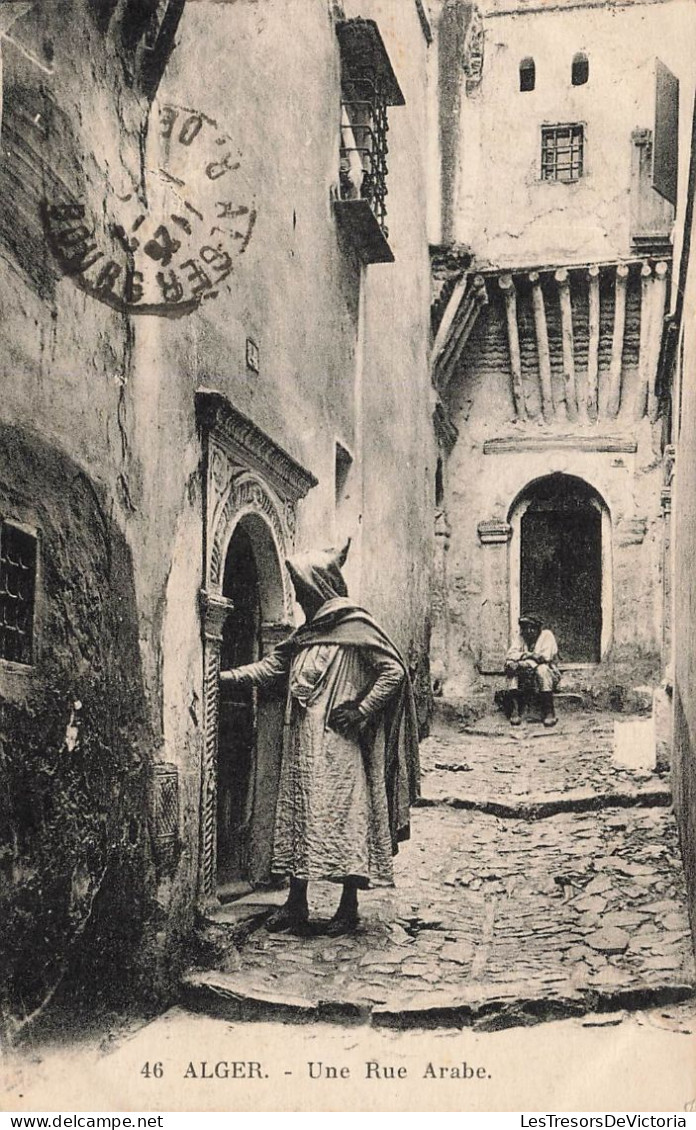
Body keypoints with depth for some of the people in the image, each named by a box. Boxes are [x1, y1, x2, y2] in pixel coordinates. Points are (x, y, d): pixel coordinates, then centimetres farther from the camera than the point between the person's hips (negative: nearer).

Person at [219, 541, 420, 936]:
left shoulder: (355, 626, -8)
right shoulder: (308, 632, 16)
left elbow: (394, 670, -10)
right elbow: (271, 667, 16)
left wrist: (361, 711, -13)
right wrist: (224, 677, 6)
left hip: (339, 744, -8)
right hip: (304, 745, 8)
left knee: (344, 816, -4)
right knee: (299, 815, 9)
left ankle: (349, 907, 5)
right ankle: (296, 904, 17)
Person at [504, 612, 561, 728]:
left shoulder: (546, 635, -5)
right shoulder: (522, 638, 9)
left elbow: (545, 657, -20)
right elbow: (509, 656, -4)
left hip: (549, 675, -4)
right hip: (526, 678, 4)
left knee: (542, 668, -36)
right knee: (511, 666, -20)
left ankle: (549, 713, -28)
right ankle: (515, 711, -22)